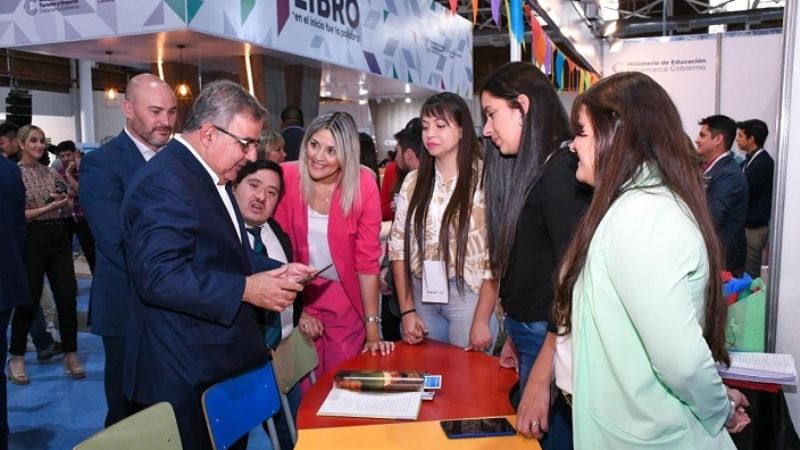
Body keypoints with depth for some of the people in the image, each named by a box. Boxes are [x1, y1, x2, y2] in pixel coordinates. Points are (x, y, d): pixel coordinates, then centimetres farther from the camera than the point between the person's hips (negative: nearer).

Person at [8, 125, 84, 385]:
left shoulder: (52, 173, 11)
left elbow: (67, 209, 16)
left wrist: (65, 201, -6)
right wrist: (47, 208, -18)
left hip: (58, 238, 4)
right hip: (31, 240, -4)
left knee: (67, 298, 1)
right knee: (29, 301, 2)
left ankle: (71, 356, 12)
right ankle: (16, 359, 21)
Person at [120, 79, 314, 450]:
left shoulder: (211, 176, 14)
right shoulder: (163, 182, -20)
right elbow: (159, 276, -29)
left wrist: (276, 270, 4)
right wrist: (247, 290, -26)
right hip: (186, 374, -10)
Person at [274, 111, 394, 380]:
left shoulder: (363, 185, -15)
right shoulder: (286, 177, -12)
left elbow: (368, 259, -12)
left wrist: (372, 330, -12)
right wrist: (296, 308, -6)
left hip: (347, 301, -1)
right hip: (300, 295, 1)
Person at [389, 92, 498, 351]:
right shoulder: (413, 182, 5)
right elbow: (398, 244, 6)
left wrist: (482, 320, -12)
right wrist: (407, 311, 0)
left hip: (468, 295, -4)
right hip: (422, 295, 5)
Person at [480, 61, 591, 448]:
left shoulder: (562, 172, -17)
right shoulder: (531, 170, 10)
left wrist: (540, 378, -23)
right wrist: (515, 334, 13)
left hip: (550, 340, -8)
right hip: (527, 331, 8)